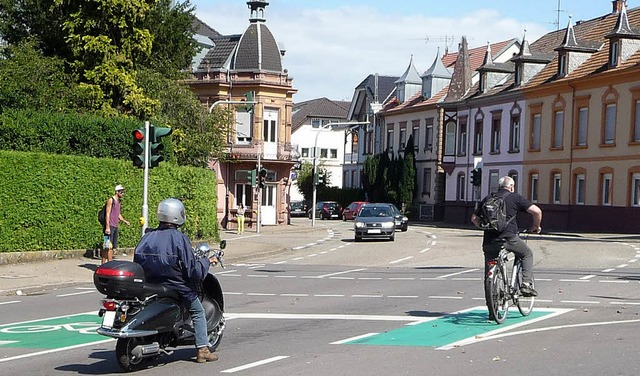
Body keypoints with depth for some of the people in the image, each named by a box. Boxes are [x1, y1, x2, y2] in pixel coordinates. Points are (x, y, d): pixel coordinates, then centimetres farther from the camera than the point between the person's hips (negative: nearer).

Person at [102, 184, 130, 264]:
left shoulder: (119, 201, 15)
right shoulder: (111, 200, -8)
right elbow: (107, 214, -13)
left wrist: (125, 221, 16)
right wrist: (107, 227, -18)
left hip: (115, 226, 8)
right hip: (110, 226, -8)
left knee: (112, 247, 9)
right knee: (107, 246, -7)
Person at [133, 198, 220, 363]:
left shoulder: (148, 237, -1)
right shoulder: (180, 239, -16)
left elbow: (137, 260, 2)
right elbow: (193, 270, -17)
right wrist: (207, 261, 1)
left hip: (151, 284, 5)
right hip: (177, 286, -5)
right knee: (198, 312, 15)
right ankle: (202, 349, 8)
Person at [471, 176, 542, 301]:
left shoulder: (488, 199, 18)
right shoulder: (515, 197, 6)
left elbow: (474, 218, 19)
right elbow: (537, 211, -1)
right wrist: (536, 227, 16)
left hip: (489, 240, 4)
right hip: (508, 238, -3)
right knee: (527, 254, 20)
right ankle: (526, 284, 7)